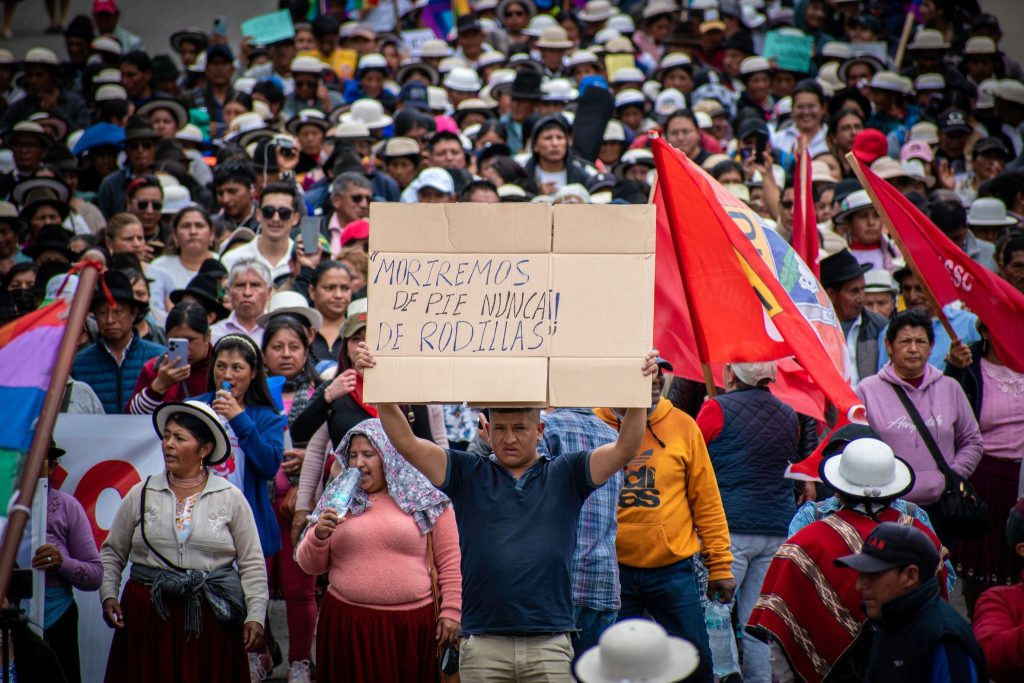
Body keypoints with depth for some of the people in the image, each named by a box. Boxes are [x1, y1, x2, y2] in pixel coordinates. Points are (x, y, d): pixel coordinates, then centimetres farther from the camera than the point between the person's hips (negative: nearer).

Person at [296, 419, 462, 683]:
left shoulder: (427, 500, 4)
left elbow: (450, 562, 4)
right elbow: (310, 566, 11)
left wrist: (451, 611, -2)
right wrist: (319, 535, -7)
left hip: (412, 625, -2)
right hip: (347, 624, 2)